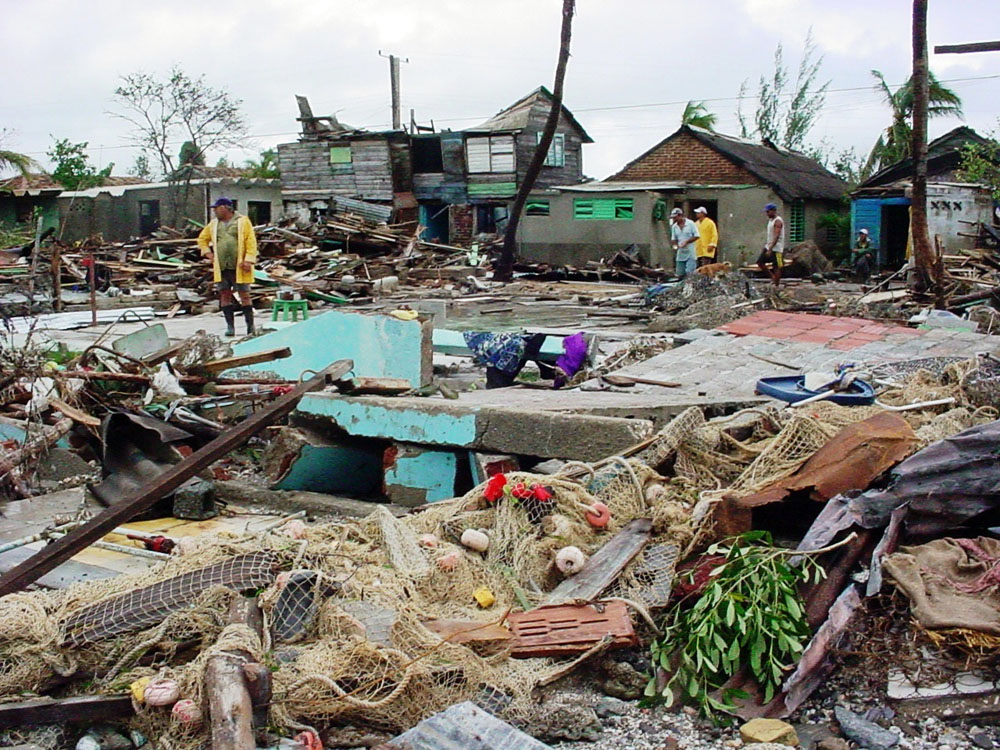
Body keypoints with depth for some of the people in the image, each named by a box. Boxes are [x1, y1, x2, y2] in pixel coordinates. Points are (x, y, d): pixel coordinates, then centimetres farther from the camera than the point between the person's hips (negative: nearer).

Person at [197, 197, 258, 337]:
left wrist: (248, 260, -14)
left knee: (244, 295, -2)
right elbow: (202, 239, 25)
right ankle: (230, 326, 9)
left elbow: (251, 242, -6)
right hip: (221, 267, 4)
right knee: (225, 296, 3)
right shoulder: (213, 224, 13)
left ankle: (250, 326, 4)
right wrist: (208, 254, 11)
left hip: (239, 267, -4)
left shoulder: (243, 221, 0)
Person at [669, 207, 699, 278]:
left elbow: (696, 236, -6)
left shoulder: (690, 223, -4)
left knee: (689, 272, -13)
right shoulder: (674, 226, 10)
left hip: (690, 253, -5)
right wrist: (675, 246, -4)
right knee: (680, 274, 3)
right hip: (680, 254, 5)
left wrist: (686, 242, -16)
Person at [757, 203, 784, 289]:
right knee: (760, 262, 7)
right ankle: (773, 277, 17)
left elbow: (776, 236, -24)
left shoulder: (778, 221, -16)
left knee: (777, 267, -3)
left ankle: (776, 286, 2)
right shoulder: (770, 220, 14)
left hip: (776, 248, -10)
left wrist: (770, 249, -29)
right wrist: (766, 243, 21)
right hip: (768, 247, 10)